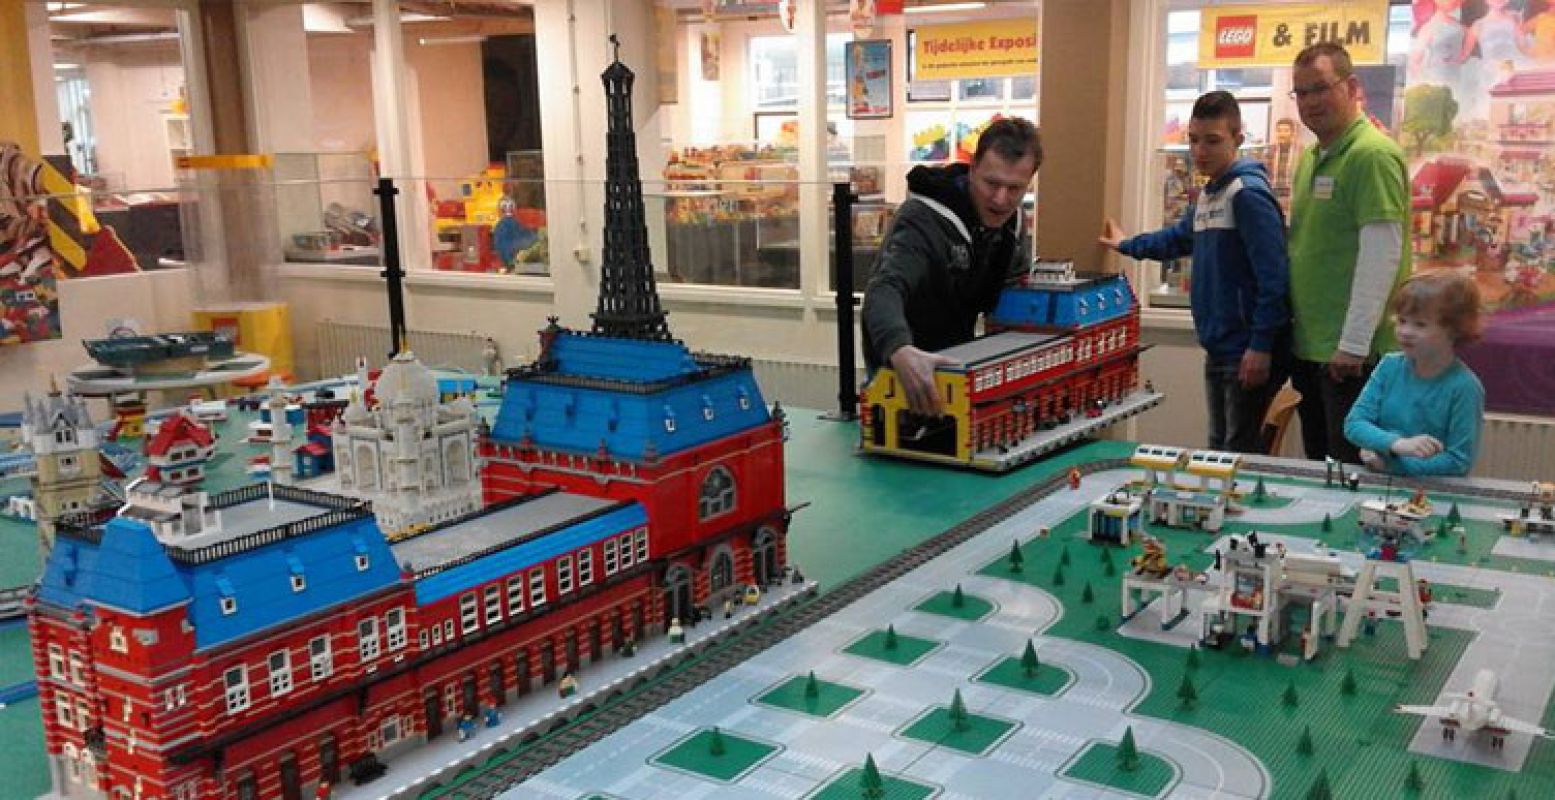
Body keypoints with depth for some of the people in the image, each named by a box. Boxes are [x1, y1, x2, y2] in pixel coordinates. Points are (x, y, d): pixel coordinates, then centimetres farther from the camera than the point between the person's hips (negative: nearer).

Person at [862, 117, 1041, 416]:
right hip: (900, 368, -7)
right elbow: (885, 289, -47)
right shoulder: (924, 220, -29)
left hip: (956, 362, 7)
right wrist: (900, 349, -67)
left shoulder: (1012, 221, -4)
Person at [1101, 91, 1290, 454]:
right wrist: (1126, 245, 41)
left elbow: (1273, 275, -21)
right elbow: (1178, 238, 35)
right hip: (1218, 348, 9)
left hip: (1248, 353, -9)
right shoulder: (1206, 195, 13)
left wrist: (1261, 346, -23)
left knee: (1241, 453, -5)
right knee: (1219, 447, 16)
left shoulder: (1248, 193, -15)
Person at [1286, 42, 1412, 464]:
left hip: (1350, 354, -8)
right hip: (1307, 346, 9)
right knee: (1317, 463, 16)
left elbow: (1382, 254, -19)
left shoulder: (1372, 154, -13)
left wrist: (1353, 344, -21)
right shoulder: (1309, 158, 14)